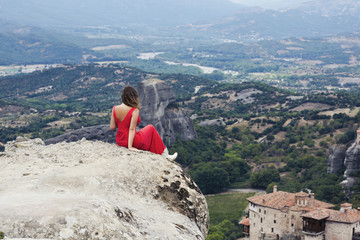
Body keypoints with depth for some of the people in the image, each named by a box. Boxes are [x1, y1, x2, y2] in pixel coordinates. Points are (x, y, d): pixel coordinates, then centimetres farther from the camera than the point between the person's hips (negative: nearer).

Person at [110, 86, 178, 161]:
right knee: (151, 128, 20)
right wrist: (130, 146, -23)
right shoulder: (134, 111, -22)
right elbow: (132, 129, -25)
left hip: (120, 141, 6)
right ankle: (164, 155, 26)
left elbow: (112, 127, -2)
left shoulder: (115, 109, -6)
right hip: (132, 141, -6)